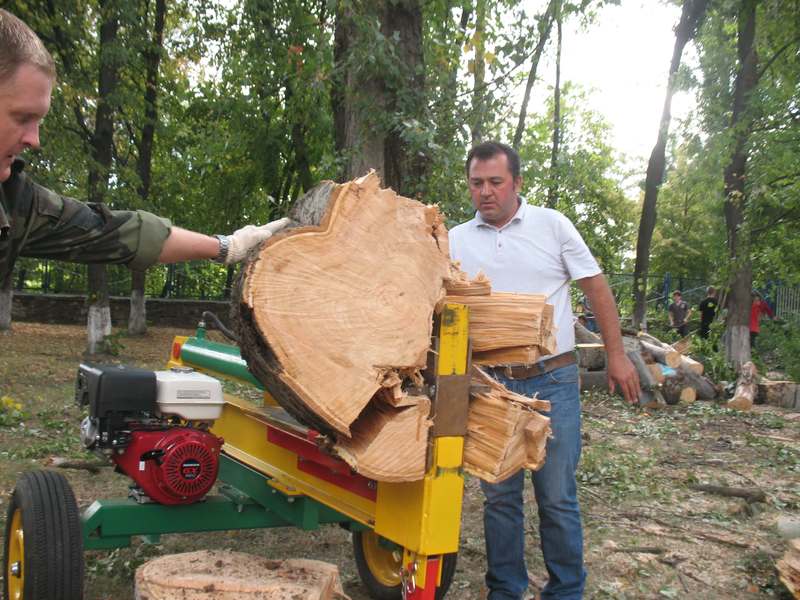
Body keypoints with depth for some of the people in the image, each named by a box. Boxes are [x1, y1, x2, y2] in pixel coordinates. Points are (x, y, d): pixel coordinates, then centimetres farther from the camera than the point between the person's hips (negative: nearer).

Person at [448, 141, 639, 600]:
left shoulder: (551, 225, 1)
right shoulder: (456, 239, 6)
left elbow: (596, 287, 4)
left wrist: (617, 355, 1)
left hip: (552, 380, -2)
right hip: (490, 383, 2)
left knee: (557, 497, 4)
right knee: (499, 496, 11)